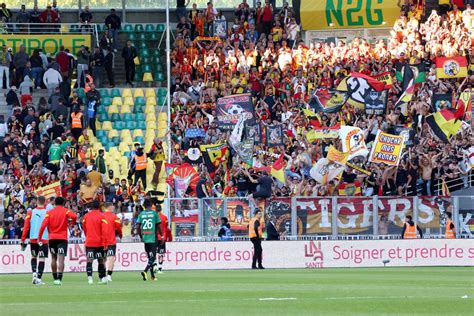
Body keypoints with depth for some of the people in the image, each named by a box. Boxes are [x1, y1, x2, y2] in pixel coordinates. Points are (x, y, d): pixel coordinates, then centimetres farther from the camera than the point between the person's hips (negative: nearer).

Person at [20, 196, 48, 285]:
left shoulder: (30, 212, 3)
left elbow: (26, 227, 0)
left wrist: (23, 240, 2)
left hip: (33, 239, 2)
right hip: (44, 239, -2)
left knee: (34, 256, 20)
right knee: (41, 258, 0)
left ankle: (34, 273, 1)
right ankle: (38, 278, -5)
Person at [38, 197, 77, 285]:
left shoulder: (50, 212, 6)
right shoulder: (65, 211, 0)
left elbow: (43, 225, -5)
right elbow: (74, 216, -20)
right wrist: (72, 222, 3)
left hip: (52, 237, 3)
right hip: (62, 238, -3)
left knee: (54, 258, 16)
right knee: (61, 259, -9)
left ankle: (55, 278, 22)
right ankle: (59, 278, -22)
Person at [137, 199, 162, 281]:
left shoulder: (141, 214, 4)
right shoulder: (154, 213, -4)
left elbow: (138, 227, 1)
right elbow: (158, 226, -3)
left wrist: (141, 236, 14)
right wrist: (162, 236, 9)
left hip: (145, 238, 4)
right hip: (153, 238, -4)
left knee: (150, 257, 14)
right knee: (152, 257, -4)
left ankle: (152, 276, 18)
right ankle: (145, 271, -26)